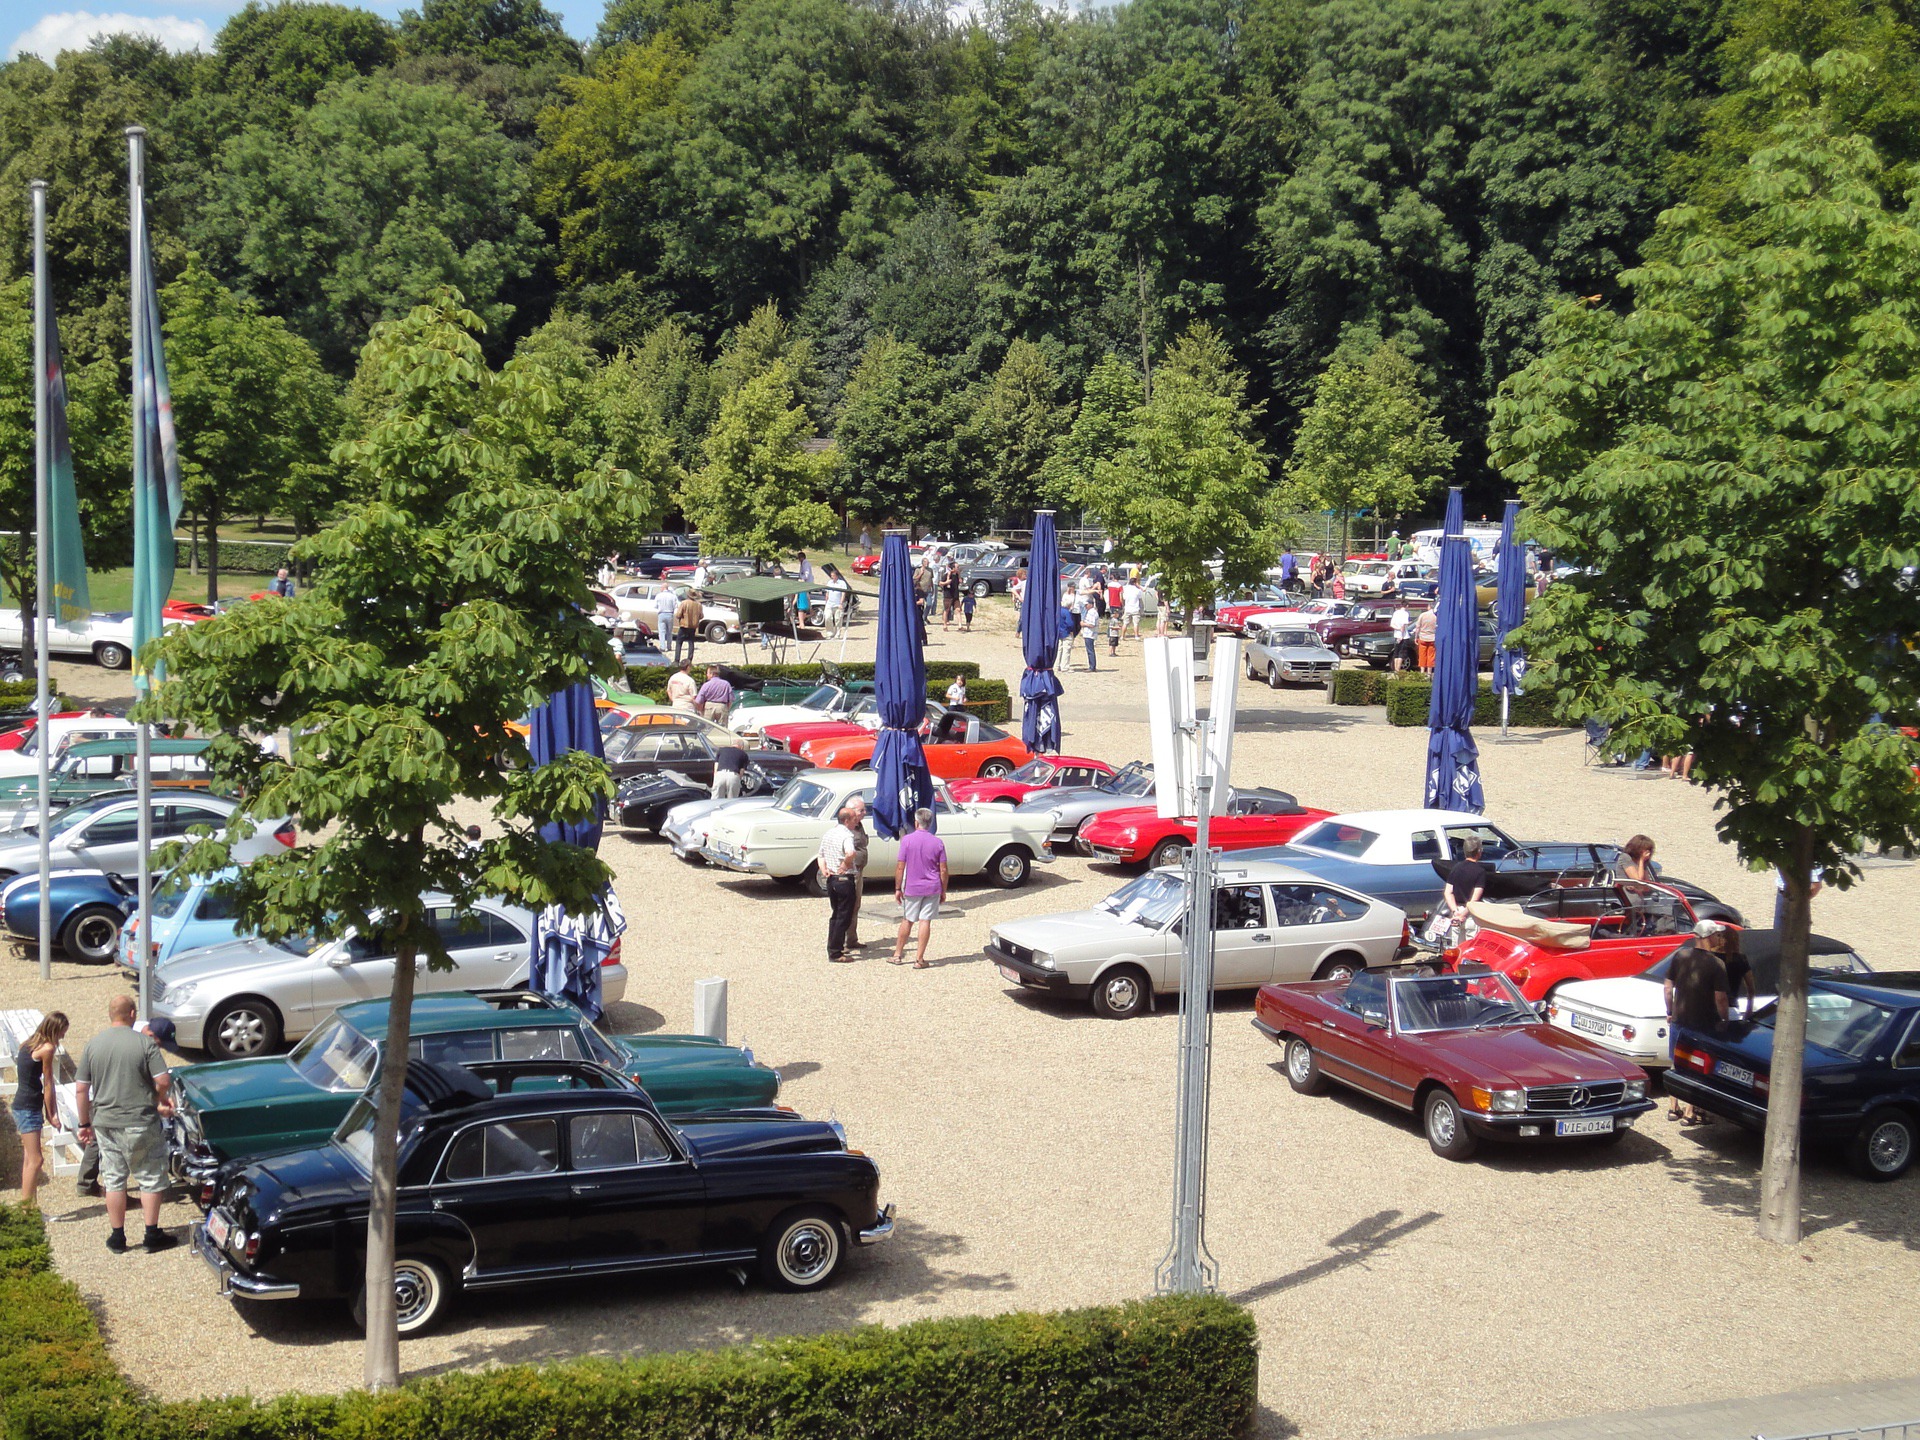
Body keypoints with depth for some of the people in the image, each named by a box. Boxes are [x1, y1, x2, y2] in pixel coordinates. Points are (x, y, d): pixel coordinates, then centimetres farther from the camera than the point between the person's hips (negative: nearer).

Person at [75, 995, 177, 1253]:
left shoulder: (92, 1045, 1)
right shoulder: (144, 1043, -10)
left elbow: (81, 1091, 3)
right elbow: (163, 1081, -14)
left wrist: (85, 1124, 13)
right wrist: (162, 1100, 7)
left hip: (106, 1124, 3)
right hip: (141, 1123, -3)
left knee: (114, 1180, 13)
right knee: (151, 1178, 8)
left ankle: (117, 1237, 18)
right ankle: (152, 1236, 9)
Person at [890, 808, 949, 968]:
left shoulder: (907, 840, -8)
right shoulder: (938, 842, -3)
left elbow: (900, 867, -8)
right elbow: (943, 870, -2)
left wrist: (898, 889, 1)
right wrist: (943, 891, 8)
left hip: (912, 888, 0)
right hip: (933, 888, 0)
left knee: (907, 921, 13)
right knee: (925, 921, 1)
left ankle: (898, 955, 21)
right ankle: (919, 959, 1)